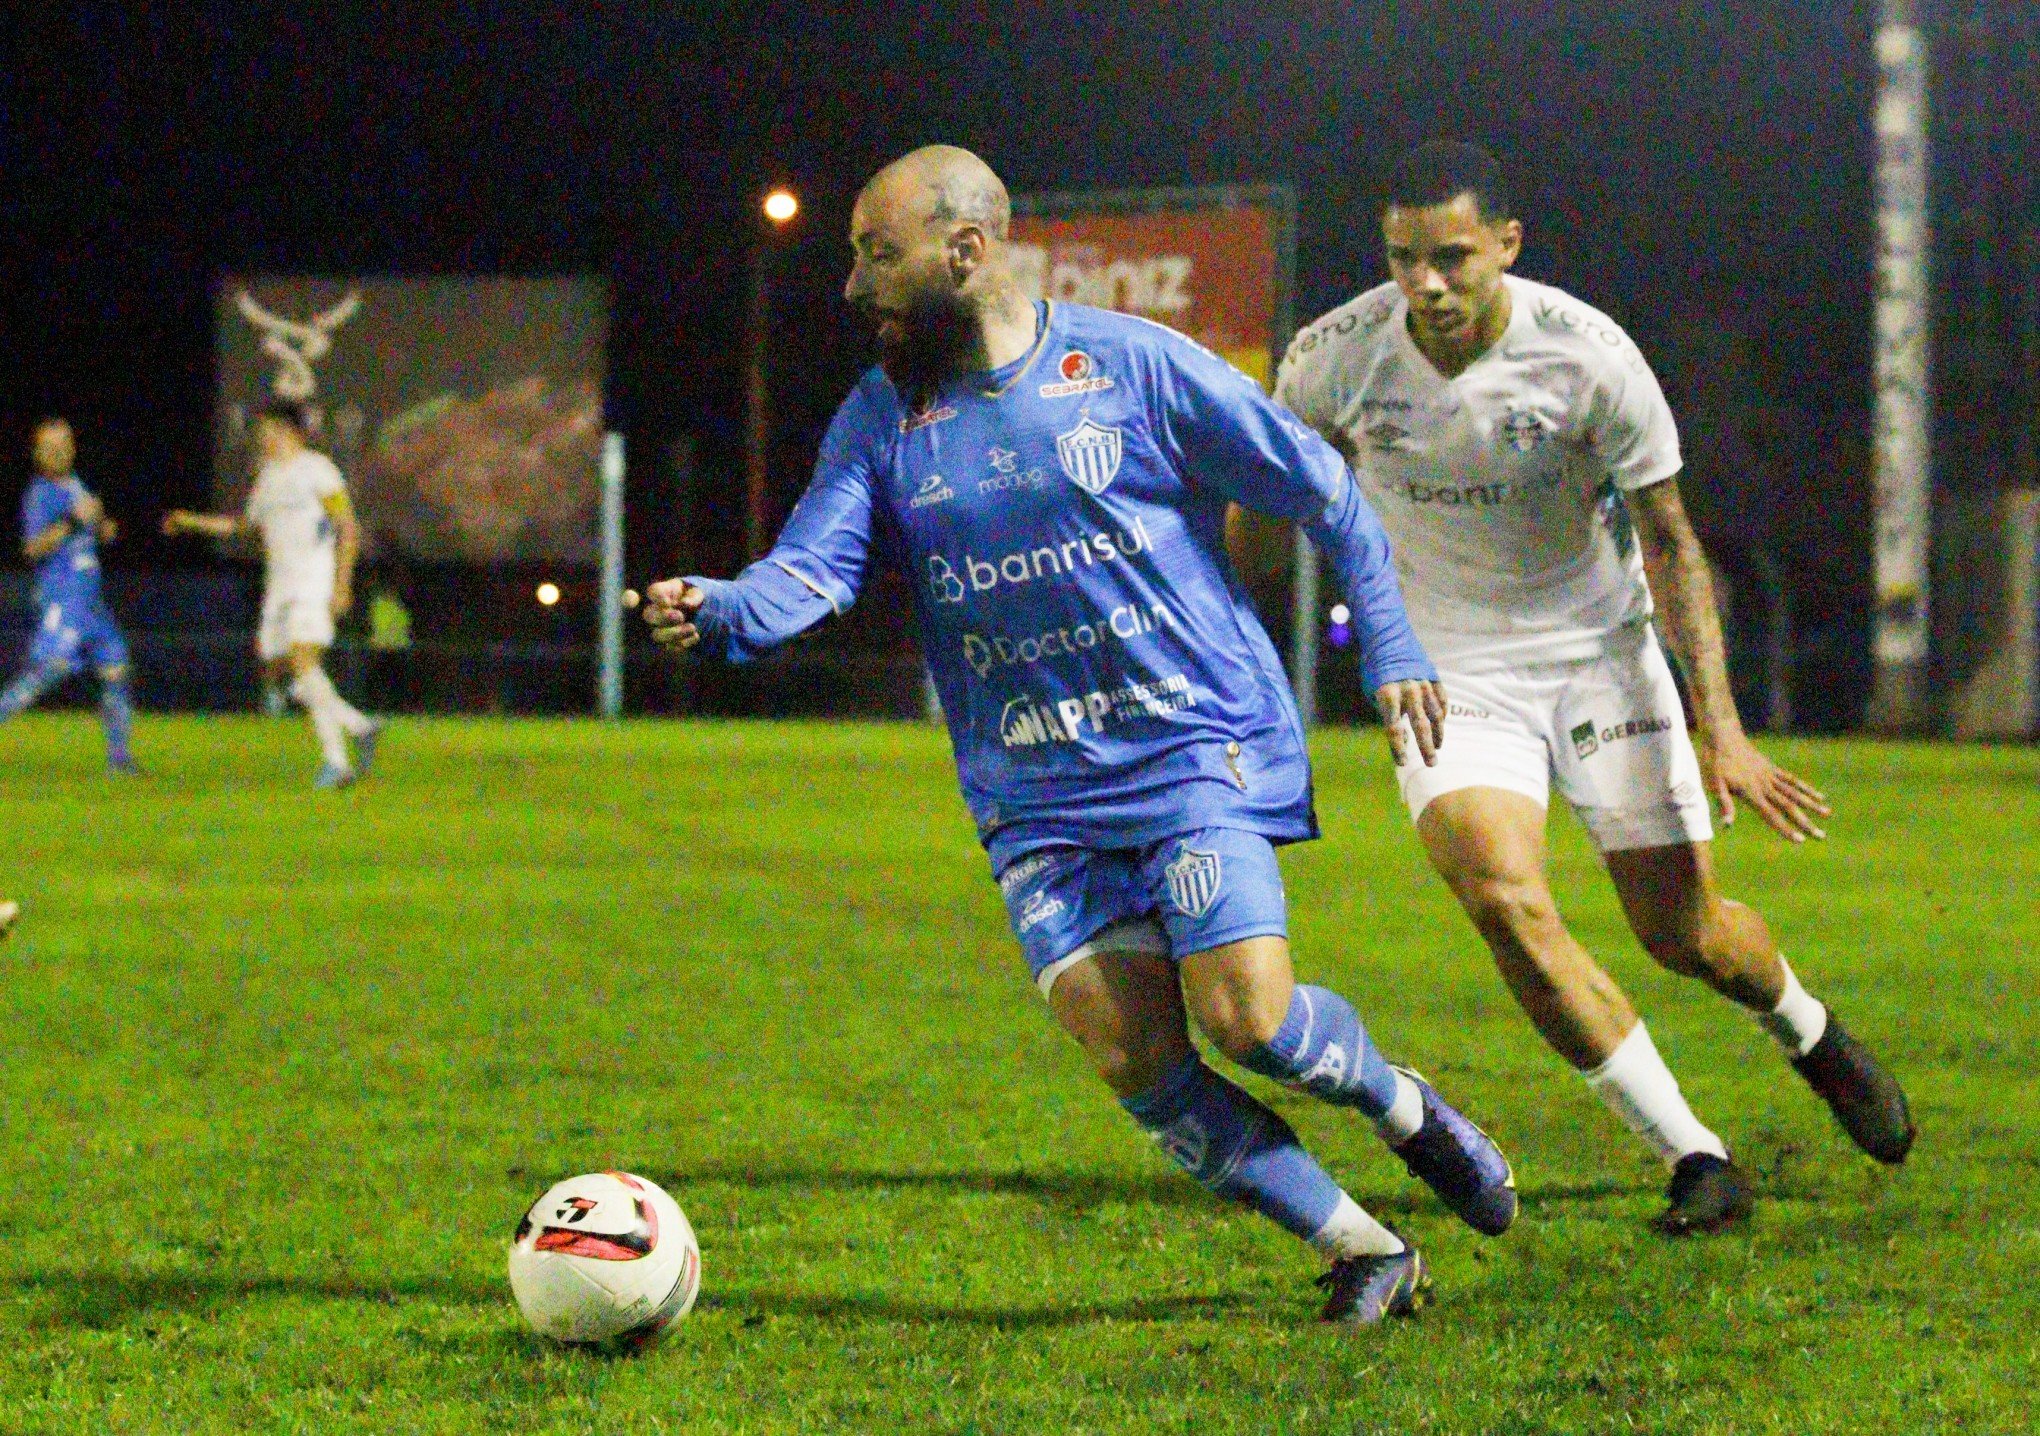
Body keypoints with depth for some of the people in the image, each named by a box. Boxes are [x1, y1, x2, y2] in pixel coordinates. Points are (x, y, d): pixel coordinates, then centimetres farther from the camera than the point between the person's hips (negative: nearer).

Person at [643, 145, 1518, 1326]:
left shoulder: (1133, 365, -5)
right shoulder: (884, 417, 7)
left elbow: (1324, 490, 3)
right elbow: (814, 565, -6)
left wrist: (1392, 647, 0)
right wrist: (720, 610, -27)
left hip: (1199, 750, -4)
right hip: (1038, 797, 4)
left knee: (1249, 1015, -18)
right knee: (1139, 1064, -8)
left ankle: (1407, 1107, 15)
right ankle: (1367, 1253, 6)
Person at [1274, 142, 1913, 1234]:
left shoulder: (1589, 355, -19)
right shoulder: (1334, 358, -15)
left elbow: (1668, 542, -9)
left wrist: (1719, 728, -14)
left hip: (1598, 650, 0)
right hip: (1448, 672, 0)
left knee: (1683, 932, 3)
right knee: (1504, 901, -25)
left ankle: (1809, 1033, 41)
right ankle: (1694, 1160, -16)